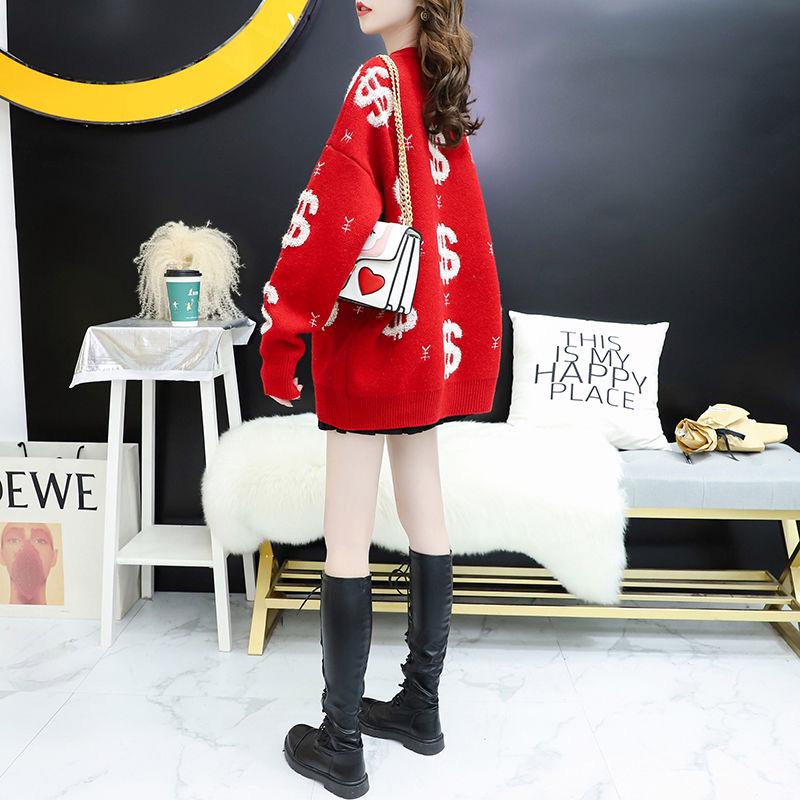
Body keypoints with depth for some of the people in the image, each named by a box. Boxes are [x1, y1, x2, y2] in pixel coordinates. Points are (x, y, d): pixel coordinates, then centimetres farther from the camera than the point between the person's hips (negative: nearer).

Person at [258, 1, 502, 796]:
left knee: (346, 541, -1)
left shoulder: (379, 82, -10)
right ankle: (421, 706, 28)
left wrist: (280, 334, -14)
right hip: (430, 337, 9)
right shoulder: (439, 92, 14)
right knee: (424, 517, 13)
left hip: (370, 335, -8)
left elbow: (335, 210, -19)